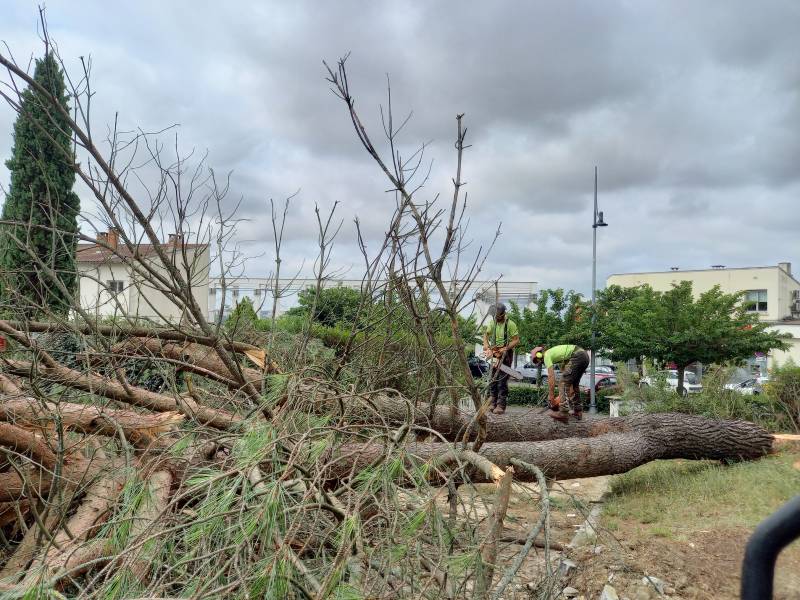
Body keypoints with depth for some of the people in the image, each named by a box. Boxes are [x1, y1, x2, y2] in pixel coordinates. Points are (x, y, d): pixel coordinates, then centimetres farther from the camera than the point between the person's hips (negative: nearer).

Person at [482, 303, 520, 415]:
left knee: (502, 380, -7)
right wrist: (487, 346, -10)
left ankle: (501, 405, -6)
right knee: (492, 378, 5)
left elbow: (516, 340, -10)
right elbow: (486, 335, 8)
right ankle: (492, 402, 13)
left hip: (506, 354, -5)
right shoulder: (492, 323, 3)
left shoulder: (511, 324, -11)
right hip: (495, 353, 5)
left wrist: (505, 349, -20)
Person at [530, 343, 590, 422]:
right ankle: (578, 412, 23)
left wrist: (551, 395, 0)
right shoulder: (554, 354, 28)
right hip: (585, 356, 10)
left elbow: (551, 376, -4)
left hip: (577, 357, -10)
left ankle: (563, 413, -12)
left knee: (563, 384, -6)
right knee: (574, 384, 21)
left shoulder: (547, 355, 1)